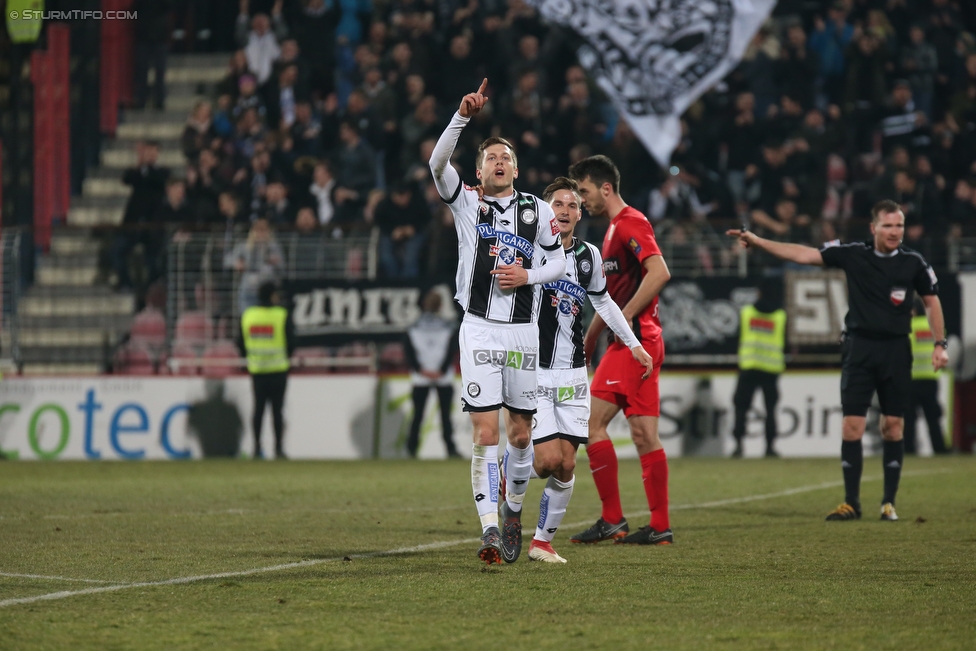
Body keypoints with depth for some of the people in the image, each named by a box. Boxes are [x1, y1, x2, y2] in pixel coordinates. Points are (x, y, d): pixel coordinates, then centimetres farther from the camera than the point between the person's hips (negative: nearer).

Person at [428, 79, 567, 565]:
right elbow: (438, 163, -11)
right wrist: (463, 117, -23)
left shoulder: (537, 210, 10)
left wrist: (528, 276, -6)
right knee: (486, 434, -10)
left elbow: (559, 260, 14)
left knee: (520, 434, 8)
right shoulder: (468, 205, 4)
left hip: (523, 332, 2)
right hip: (480, 331, -2)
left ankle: (513, 510, 32)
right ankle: (490, 531, -14)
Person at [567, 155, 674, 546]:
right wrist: (590, 337, 26)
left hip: (633, 341, -10)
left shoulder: (630, 224, -10)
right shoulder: (615, 228, 21)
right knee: (644, 435, 6)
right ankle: (660, 527, 4)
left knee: (591, 422, -9)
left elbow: (659, 272, -24)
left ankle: (612, 520, -7)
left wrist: (625, 318, -20)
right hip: (637, 342, 10)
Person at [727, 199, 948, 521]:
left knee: (893, 427, 0)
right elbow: (804, 254, -2)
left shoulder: (913, 262, -1)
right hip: (859, 347, 0)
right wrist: (757, 241, -8)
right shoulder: (853, 254, -1)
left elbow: (932, 302, 10)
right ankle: (851, 503, 2)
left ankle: (889, 502, 10)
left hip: (896, 351, 0)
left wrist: (940, 344, 2)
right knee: (852, 426, -5)